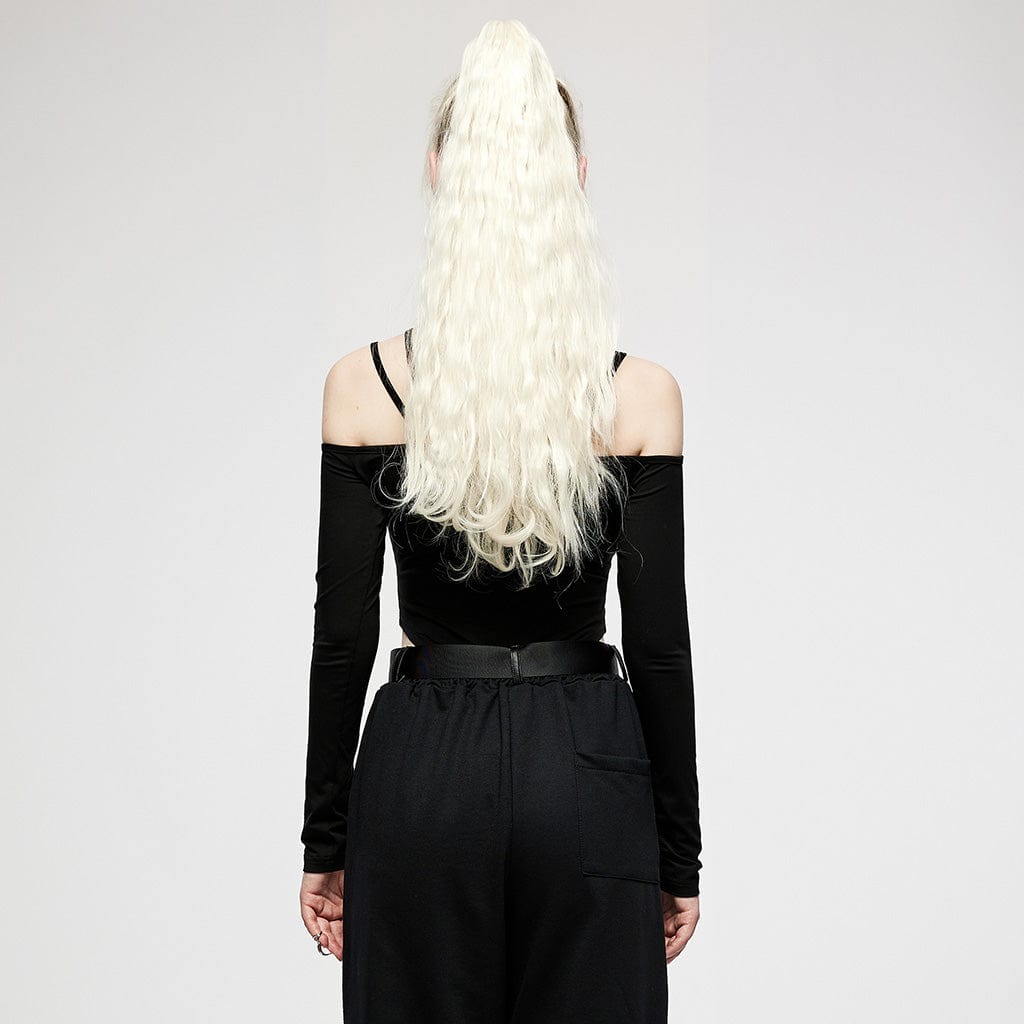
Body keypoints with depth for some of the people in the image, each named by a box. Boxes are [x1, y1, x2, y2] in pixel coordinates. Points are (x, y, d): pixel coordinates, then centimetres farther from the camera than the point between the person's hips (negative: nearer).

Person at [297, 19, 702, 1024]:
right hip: (585, 774, 0)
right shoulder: (641, 392, -8)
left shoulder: (363, 384, -7)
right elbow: (661, 647, -5)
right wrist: (678, 856, 5)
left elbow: (343, 638, -5)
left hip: (422, 768, 0)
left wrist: (324, 843, 5)